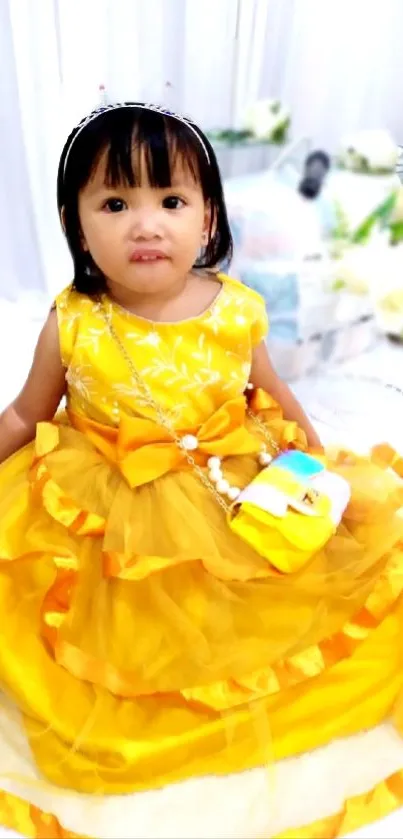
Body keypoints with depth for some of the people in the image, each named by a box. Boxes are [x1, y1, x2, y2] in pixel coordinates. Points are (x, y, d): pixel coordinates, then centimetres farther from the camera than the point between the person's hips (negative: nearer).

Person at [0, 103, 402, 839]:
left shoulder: (235, 312, -14)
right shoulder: (71, 324, -16)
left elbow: (279, 402, 2)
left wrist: (326, 474, 7)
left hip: (242, 510, 2)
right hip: (107, 524, 0)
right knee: (131, 646, 15)